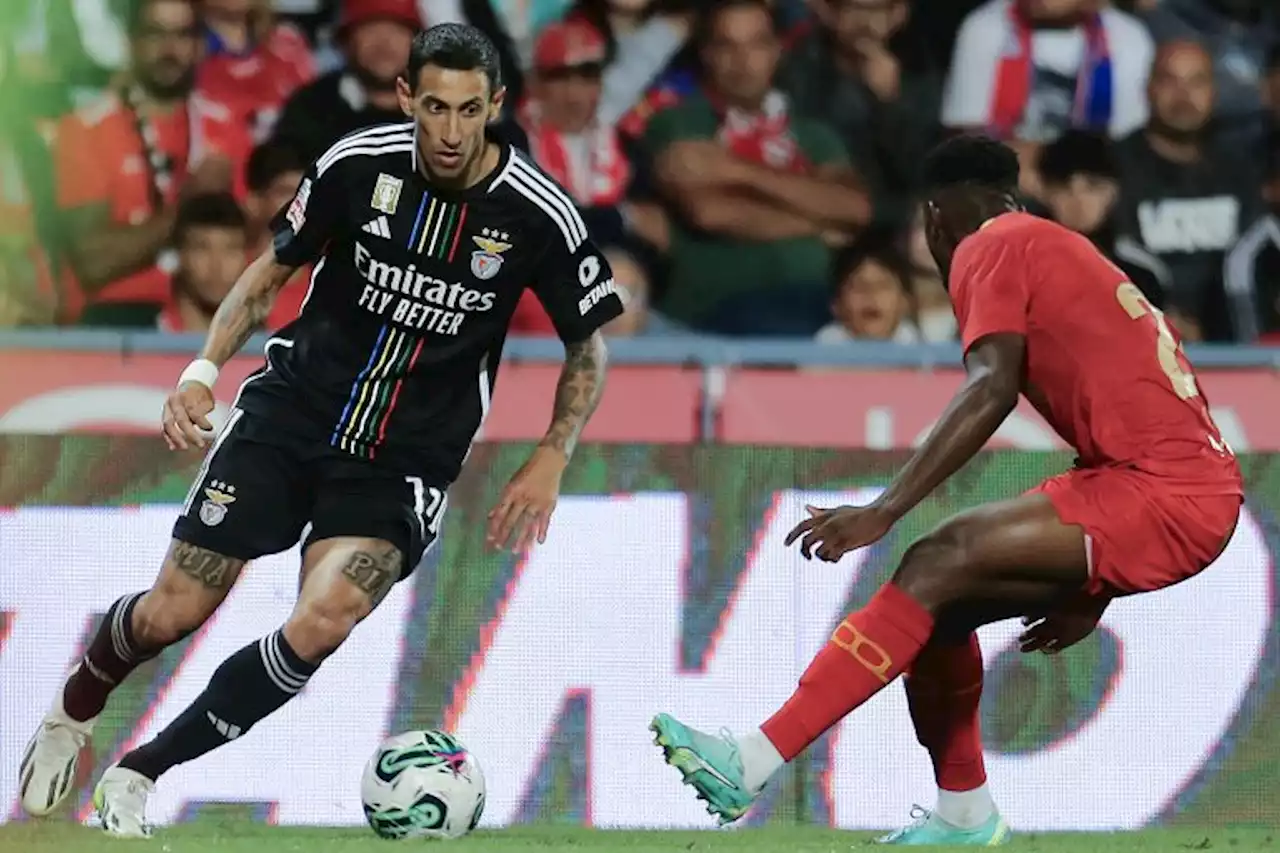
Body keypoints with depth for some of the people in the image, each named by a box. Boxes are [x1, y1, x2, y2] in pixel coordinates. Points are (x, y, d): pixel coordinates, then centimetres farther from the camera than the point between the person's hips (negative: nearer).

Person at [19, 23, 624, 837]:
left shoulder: (539, 215, -13)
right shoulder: (357, 165, -10)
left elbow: (591, 343, 2)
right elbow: (274, 268, 6)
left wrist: (549, 464, -8)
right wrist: (205, 366, -8)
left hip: (403, 462, -1)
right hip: (294, 409, 1)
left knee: (320, 627, -25)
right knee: (172, 613, -3)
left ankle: (140, 773, -6)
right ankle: (76, 709, 34)